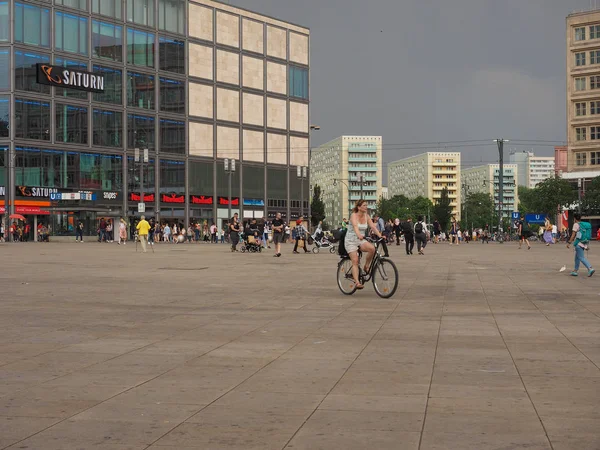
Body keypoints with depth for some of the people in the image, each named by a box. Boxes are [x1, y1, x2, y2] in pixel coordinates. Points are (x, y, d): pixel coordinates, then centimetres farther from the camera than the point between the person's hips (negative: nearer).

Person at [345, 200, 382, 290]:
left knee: (372, 248, -26)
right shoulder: (354, 215, -13)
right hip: (351, 241, -5)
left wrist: (380, 236, -19)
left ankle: (366, 266, -5)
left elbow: (373, 226, -4)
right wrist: (359, 235, -50)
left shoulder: (366, 216, 5)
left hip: (361, 241, 5)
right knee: (355, 261, -17)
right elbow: (355, 226, -32)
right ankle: (357, 282, -21)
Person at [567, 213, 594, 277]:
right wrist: (586, 245, 21)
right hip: (584, 244, 8)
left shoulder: (576, 224, -8)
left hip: (579, 244, -8)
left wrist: (569, 243, -10)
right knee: (577, 257, 17)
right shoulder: (585, 225, 14)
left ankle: (590, 269, -25)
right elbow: (587, 235, 16)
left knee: (581, 258, -11)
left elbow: (573, 235, -13)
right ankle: (575, 271, 19)